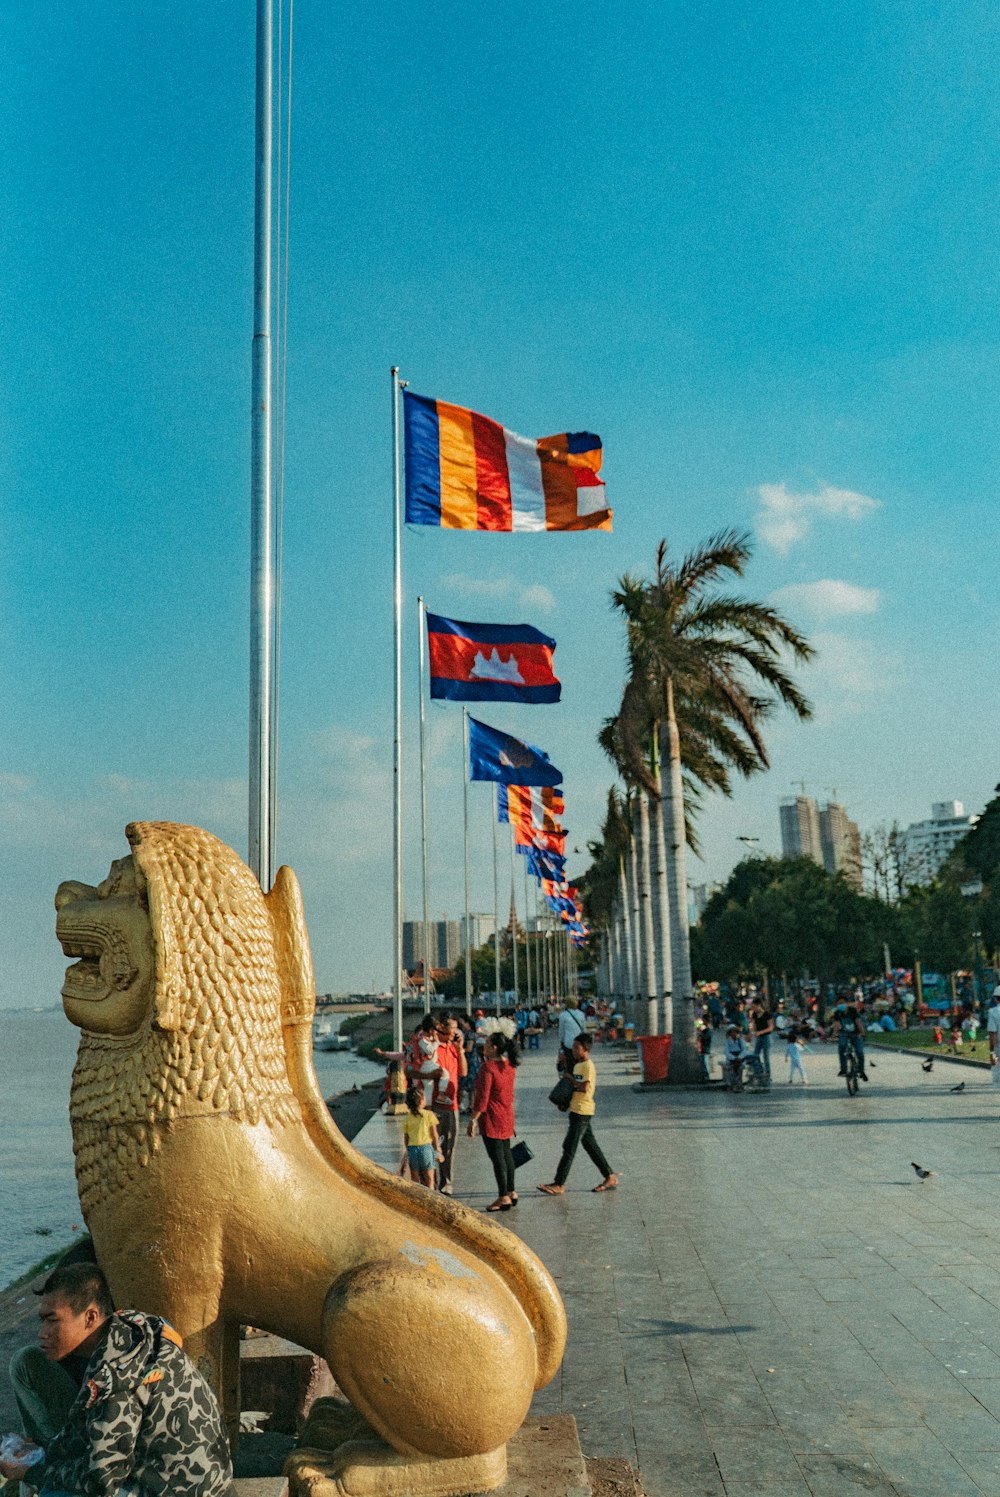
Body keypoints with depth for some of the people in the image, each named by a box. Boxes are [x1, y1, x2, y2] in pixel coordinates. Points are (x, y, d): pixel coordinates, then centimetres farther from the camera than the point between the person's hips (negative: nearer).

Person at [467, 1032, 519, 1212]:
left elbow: (482, 1098, -20)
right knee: (506, 1154, 17)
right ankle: (511, 1192, 25)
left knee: (497, 1158, -3)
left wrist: (473, 1119, -15)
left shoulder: (488, 1067, -19)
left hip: (491, 1118, -8)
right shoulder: (510, 1066, 4)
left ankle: (503, 1198, 1)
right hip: (507, 1116, 8)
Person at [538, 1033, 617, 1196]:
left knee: (569, 1147, -7)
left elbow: (584, 1087, -26)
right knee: (590, 1145, 15)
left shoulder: (588, 1066, -15)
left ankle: (559, 1184, -4)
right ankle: (610, 1177, 22)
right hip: (576, 1110, 10)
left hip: (582, 1112, -10)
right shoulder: (577, 1065, 14)